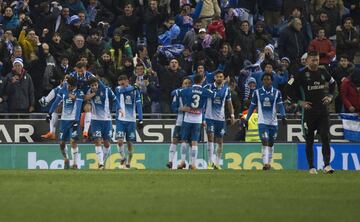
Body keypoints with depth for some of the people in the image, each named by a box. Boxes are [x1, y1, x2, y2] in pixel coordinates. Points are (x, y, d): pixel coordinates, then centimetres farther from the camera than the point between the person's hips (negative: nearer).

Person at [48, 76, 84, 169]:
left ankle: (75, 163, -10)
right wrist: (50, 113, 10)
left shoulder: (79, 93, -10)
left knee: (73, 141, -15)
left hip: (74, 120, -4)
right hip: (64, 120, 4)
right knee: (62, 142, 4)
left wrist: (76, 121, -25)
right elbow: (56, 102, 13)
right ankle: (66, 159, 28)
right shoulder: (63, 90, 3)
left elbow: (78, 108, -17)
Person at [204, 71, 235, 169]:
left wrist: (232, 115, 6)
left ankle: (217, 163, 15)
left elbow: (229, 103, 14)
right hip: (210, 117, -3)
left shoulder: (226, 89, 5)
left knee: (220, 141, 6)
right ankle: (210, 162, -9)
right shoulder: (208, 87, -4)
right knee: (210, 138, -12)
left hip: (220, 118, 3)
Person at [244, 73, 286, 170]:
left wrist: (283, 116, -17)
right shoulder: (257, 92, 3)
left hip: (273, 122, 2)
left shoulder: (276, 92, 4)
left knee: (271, 144, 12)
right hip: (262, 121, -2)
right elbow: (252, 106, 9)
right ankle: (265, 163, -21)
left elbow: (280, 105, -1)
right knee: (265, 142, -15)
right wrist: (247, 119, 9)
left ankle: (269, 163, 25)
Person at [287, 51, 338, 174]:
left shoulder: (323, 72, 7)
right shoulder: (301, 74, -5)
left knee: (325, 137, -8)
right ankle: (311, 167, 11)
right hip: (309, 110, -2)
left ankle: (327, 165, -12)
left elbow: (333, 84, 23)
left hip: (323, 110, 2)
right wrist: (300, 102, -6)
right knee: (309, 140, 4)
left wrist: (330, 96, 7)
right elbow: (289, 89, -1)